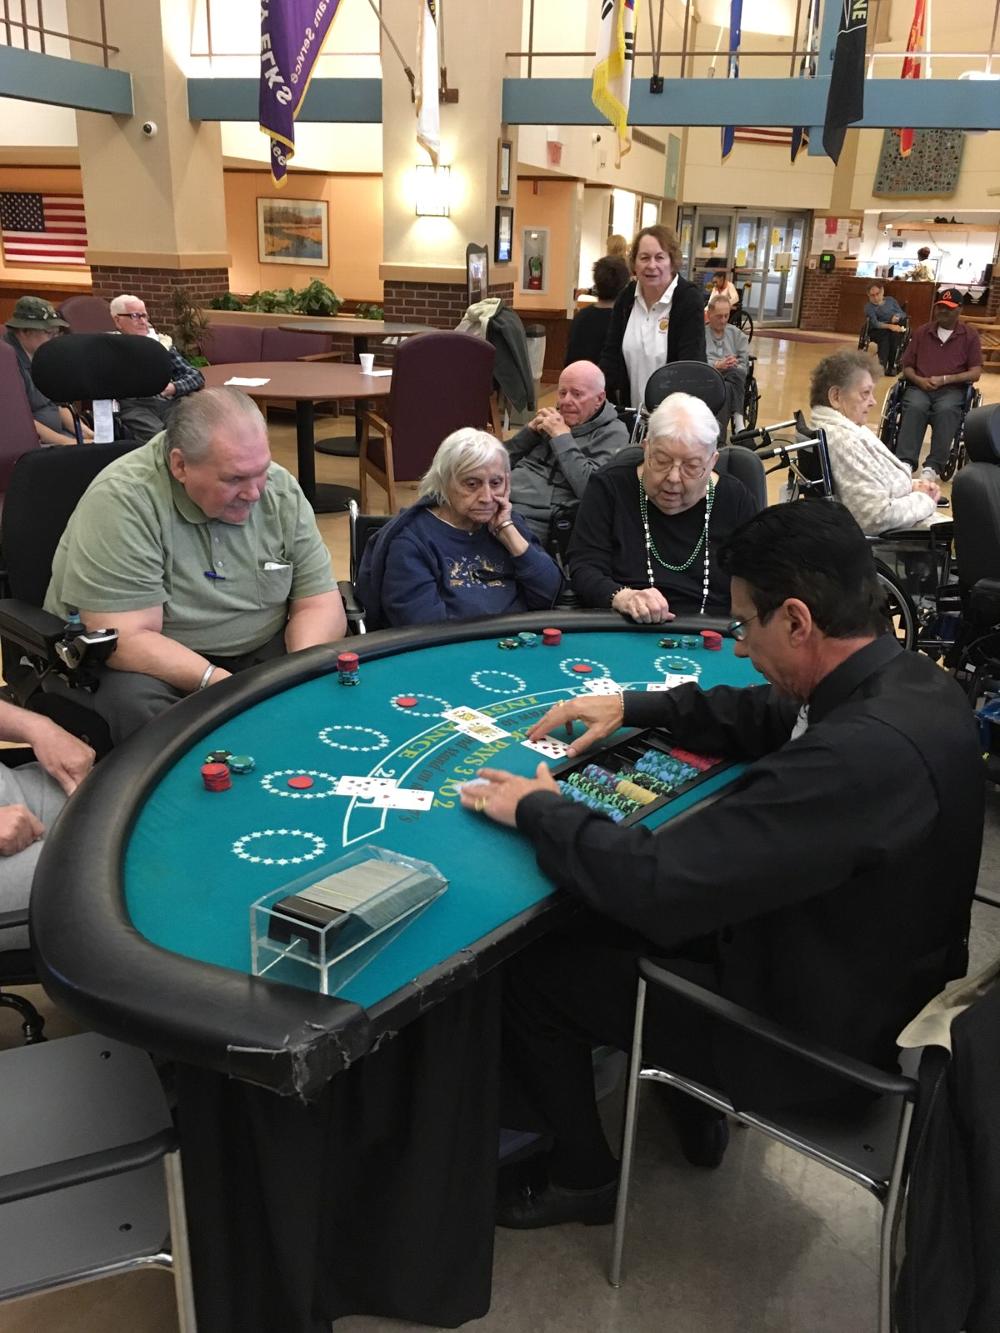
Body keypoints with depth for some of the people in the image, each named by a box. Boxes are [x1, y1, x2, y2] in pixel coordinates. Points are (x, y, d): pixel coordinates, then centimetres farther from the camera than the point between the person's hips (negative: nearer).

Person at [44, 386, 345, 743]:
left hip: (259, 654, 4)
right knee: (131, 700, -35)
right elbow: (126, 640, -26)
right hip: (143, 664, -4)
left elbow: (318, 604, -5)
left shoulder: (282, 490, -6)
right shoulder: (121, 500, -22)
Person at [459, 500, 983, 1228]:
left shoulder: (861, 754, -36)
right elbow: (764, 717, 13)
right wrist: (634, 707, 7)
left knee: (532, 970, 1)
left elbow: (655, 881, -35)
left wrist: (539, 811, -19)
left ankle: (583, 1176, 25)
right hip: (870, 976, 9)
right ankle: (697, 1105, 35)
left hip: (817, 1027, -9)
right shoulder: (910, 680, -6)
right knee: (603, 921, 21)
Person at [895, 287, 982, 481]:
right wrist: (919, 380, -9)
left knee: (946, 410, -36)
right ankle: (905, 462, -42)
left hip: (952, 389, -1)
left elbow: (975, 373, 1)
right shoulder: (922, 332, 14)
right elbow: (907, 367, 14)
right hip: (920, 387, 1)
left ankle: (934, 466, -40)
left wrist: (944, 380, -12)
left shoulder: (970, 335, 8)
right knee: (915, 407, -34)